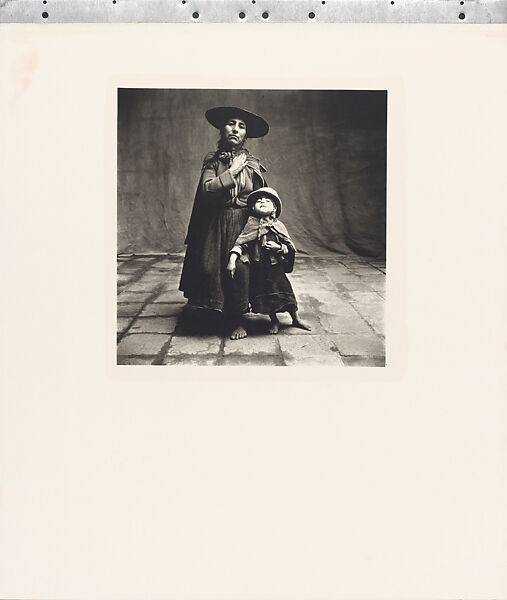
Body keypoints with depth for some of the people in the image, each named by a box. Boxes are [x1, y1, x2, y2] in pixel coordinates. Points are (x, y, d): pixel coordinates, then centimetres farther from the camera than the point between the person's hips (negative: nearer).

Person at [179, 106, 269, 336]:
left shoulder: (253, 164, 5)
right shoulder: (212, 161, 4)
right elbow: (207, 188, -12)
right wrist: (232, 172, -9)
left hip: (243, 224, 0)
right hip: (216, 224, 0)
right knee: (209, 267, -7)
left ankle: (235, 320, 12)